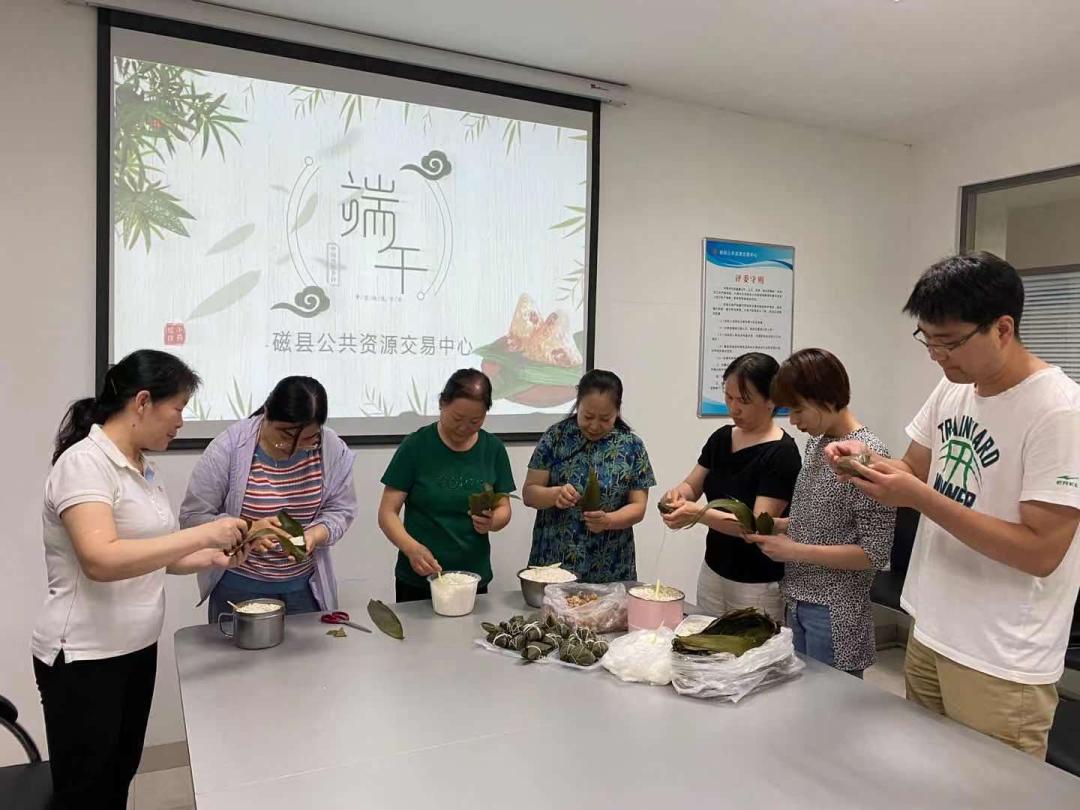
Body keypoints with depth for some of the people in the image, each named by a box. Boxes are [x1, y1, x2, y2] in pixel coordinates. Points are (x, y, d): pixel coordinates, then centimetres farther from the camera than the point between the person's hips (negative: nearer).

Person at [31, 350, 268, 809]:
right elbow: (101, 561, -32)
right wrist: (201, 534, -29)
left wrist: (209, 558, 0)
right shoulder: (84, 463, -18)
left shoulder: (144, 467, 6)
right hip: (83, 659, -8)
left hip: (137, 648, 8)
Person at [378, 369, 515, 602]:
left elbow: (503, 509, 5)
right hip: (417, 581, -3)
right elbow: (387, 513, -10)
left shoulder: (493, 449, -1)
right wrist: (411, 548, -28)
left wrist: (492, 522, -17)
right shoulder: (416, 446, -10)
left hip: (475, 579, 3)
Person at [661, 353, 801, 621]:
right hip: (713, 570, 6)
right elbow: (692, 486, 9)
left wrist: (700, 514, -34)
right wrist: (679, 494, -14)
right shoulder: (721, 438, 3)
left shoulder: (782, 454, -17)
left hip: (758, 585, -6)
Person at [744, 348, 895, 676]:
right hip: (797, 603, 8)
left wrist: (796, 551, -19)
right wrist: (775, 525, 0)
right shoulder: (816, 444, 6)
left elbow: (875, 554, -19)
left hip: (834, 614, -7)